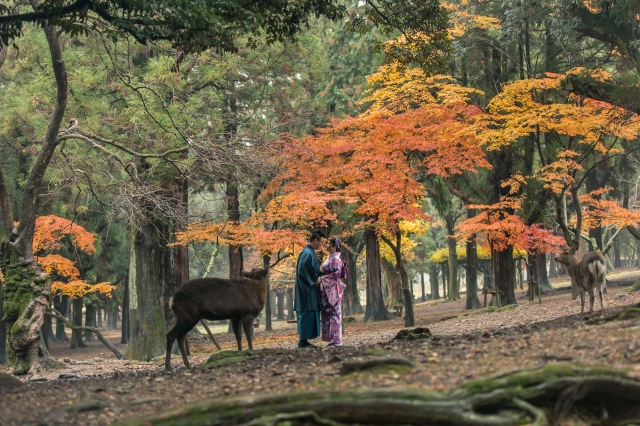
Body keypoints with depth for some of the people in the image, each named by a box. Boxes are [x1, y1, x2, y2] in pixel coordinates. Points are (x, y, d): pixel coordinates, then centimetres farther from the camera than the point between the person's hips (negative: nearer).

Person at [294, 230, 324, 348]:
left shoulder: (309, 252, 16)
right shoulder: (308, 253, -15)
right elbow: (303, 270, -25)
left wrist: (317, 279, 9)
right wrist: (315, 280, -16)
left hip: (310, 289, 10)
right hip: (308, 290, -10)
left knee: (307, 315, 10)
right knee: (307, 315, -8)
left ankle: (303, 341, 13)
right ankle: (303, 341, -7)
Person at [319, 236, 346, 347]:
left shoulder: (335, 259, -12)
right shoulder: (329, 258, 16)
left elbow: (336, 274, -20)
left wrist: (322, 279, -17)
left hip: (333, 289, -10)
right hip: (328, 290, 10)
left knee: (334, 312, -8)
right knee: (328, 313, 8)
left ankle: (337, 340, -5)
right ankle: (334, 339, 11)